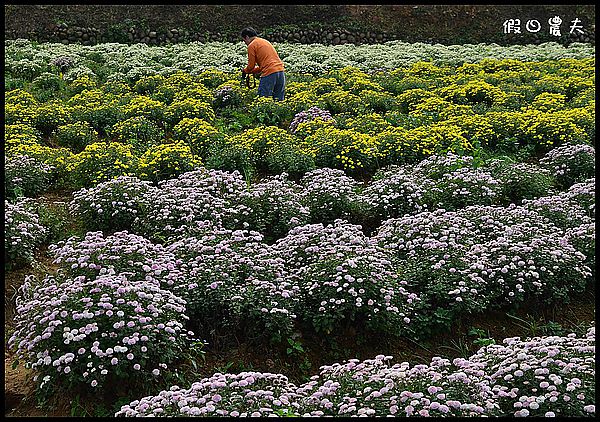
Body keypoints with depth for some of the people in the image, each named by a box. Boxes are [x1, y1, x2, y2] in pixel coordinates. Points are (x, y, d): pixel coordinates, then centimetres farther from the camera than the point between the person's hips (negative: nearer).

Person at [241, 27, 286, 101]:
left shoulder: (251, 45, 2)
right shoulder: (265, 41, 25)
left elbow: (251, 66, 3)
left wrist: (245, 70, 24)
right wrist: (251, 71, 31)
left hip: (269, 74, -8)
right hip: (281, 71, 8)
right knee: (279, 101, 9)